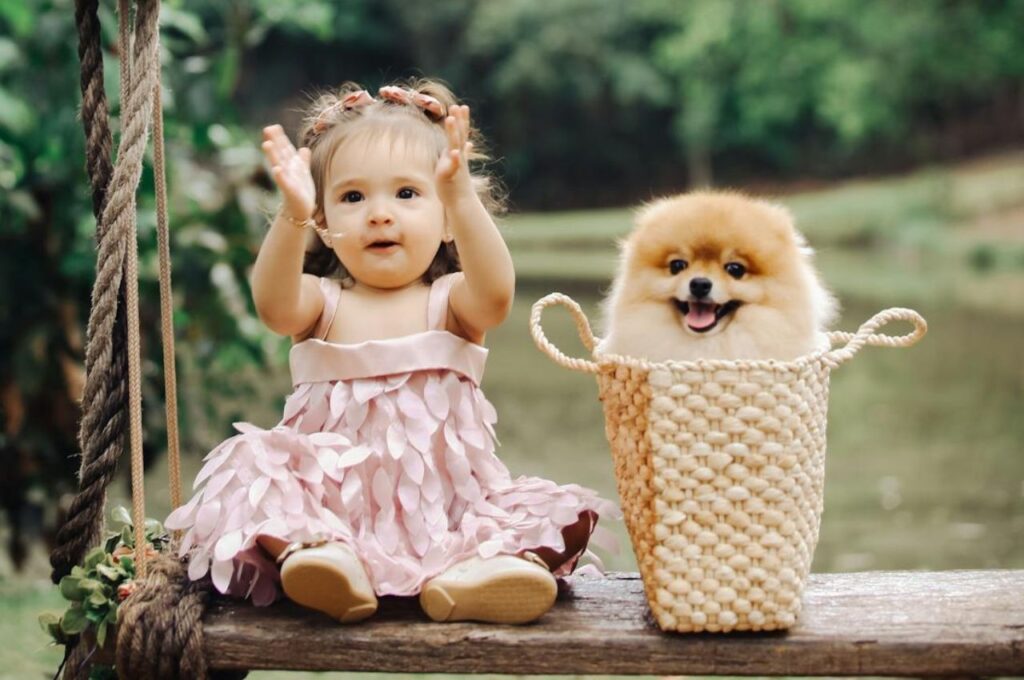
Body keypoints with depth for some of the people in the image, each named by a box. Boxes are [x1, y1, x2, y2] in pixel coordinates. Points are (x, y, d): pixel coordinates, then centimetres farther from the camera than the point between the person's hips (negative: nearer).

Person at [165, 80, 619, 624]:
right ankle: (317, 547, -44)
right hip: (331, 498, 0)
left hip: (442, 497, 0)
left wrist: (462, 196, -36)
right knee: (254, 464, -25)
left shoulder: (449, 301, 4)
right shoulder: (322, 302, 6)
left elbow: (495, 295, -21)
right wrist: (292, 217, -38)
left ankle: (468, 567, -47)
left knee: (539, 512, -23)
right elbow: (274, 306, -19)